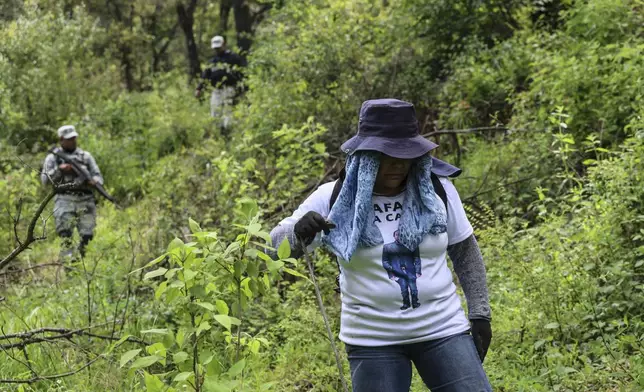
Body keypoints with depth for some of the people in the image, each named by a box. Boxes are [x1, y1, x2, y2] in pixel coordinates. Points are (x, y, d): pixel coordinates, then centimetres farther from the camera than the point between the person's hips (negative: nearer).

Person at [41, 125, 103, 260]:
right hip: (65, 200, -2)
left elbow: (98, 176, 14)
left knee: (87, 234, -6)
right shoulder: (53, 158, 12)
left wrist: (94, 181, -10)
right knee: (65, 234, -15)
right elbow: (45, 179, 5)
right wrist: (59, 170, -10)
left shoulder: (86, 156, 17)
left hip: (85, 200, 2)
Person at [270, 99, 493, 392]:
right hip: (372, 340, -1)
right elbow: (277, 244, -6)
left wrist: (480, 312, 6)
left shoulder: (437, 189, -1)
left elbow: (465, 251, 11)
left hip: (442, 329, 1)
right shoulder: (334, 199, -6)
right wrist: (299, 232, -29)